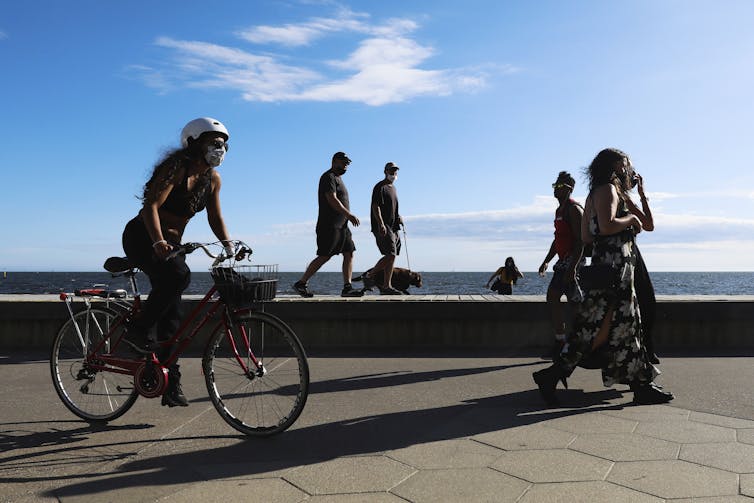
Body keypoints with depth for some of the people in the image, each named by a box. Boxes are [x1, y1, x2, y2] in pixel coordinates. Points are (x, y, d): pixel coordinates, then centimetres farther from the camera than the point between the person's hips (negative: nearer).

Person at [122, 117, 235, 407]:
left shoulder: (212, 179, 3)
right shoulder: (176, 167, -18)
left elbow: (215, 217, 10)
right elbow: (151, 206, -27)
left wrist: (227, 243, -7)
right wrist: (158, 242, -41)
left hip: (171, 243, 7)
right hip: (142, 237, -7)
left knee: (171, 314, 3)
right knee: (179, 274, -36)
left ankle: (171, 384, 7)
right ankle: (139, 329, -17)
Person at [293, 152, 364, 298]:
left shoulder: (337, 178, 22)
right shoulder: (329, 177, -8)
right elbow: (332, 200, -20)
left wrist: (348, 217, 18)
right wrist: (349, 215, -21)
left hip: (341, 225, 10)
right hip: (329, 225, -10)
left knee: (349, 253, 1)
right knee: (324, 256, -9)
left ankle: (347, 288, -1)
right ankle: (301, 283, 1)